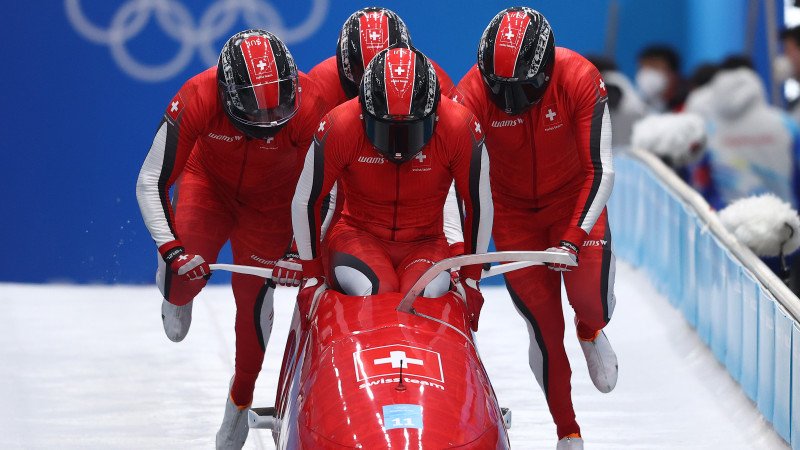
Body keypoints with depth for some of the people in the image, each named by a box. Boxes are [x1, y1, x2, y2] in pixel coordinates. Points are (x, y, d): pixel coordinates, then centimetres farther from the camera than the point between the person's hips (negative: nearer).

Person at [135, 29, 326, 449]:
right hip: (209, 182, 0)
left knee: (253, 296, -2)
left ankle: (240, 402, 24)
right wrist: (171, 249, -35)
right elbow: (151, 182, -27)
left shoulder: (307, 107, -35)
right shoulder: (197, 99, -36)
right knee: (185, 272, -21)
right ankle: (177, 297, 21)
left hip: (272, 199, 0)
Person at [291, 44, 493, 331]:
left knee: (427, 296, -30)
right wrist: (312, 275, -1)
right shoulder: (340, 128, -18)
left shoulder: (461, 130, -17)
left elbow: (480, 206, -2)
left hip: (425, 244, 1)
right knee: (372, 293, -32)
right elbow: (304, 203, -4)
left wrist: (471, 279, 2)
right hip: (358, 238, -1)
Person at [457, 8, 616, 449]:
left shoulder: (580, 80, -26)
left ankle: (590, 330, 20)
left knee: (592, 302, -19)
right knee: (544, 329, -3)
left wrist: (575, 239, -30)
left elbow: (601, 171, -22)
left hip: (574, 201, -1)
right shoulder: (473, 93, -25)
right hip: (513, 211, 1)